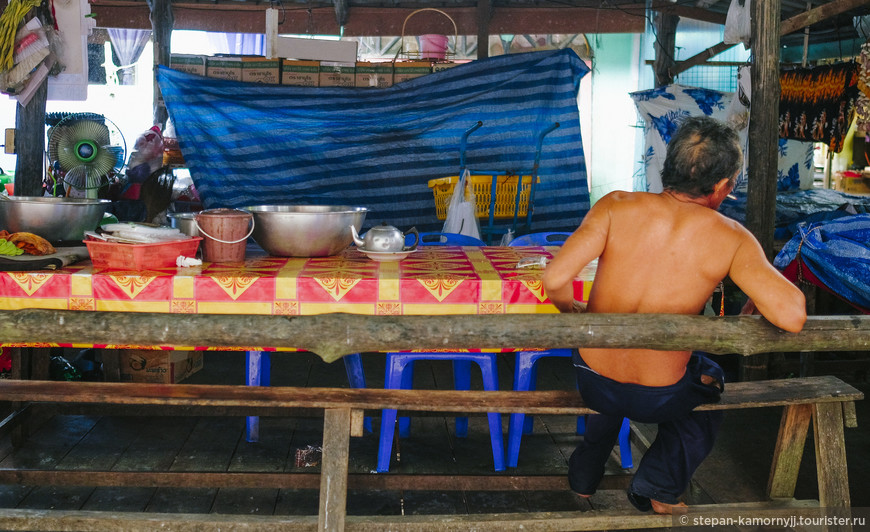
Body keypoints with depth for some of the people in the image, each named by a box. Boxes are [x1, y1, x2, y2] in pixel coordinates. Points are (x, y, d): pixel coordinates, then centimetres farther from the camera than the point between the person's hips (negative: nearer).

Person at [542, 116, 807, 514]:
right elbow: (792, 317, -25)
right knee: (710, 378, 34)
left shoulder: (616, 207, -14)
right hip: (660, 398, -2)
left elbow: (555, 280, -22)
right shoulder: (731, 239, -16)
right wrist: (755, 305, -2)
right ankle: (658, 488, 26)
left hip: (593, 384, 2)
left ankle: (585, 474, 49)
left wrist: (572, 311, 0)